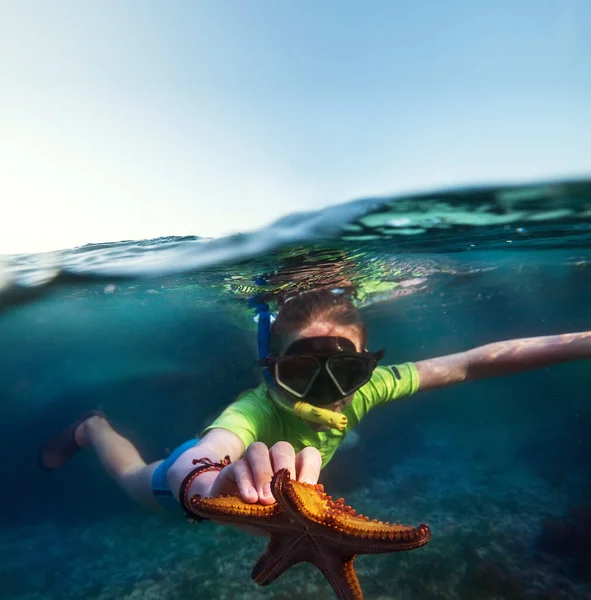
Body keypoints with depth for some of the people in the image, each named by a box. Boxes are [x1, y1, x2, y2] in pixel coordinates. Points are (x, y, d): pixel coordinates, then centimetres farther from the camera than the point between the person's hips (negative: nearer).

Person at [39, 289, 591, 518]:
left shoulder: (364, 389, -36)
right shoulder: (260, 408, -47)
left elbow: (471, 363, -36)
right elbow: (193, 465, -65)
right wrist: (209, 483, -87)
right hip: (208, 461, -3)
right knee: (138, 484, 24)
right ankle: (91, 426, 51)